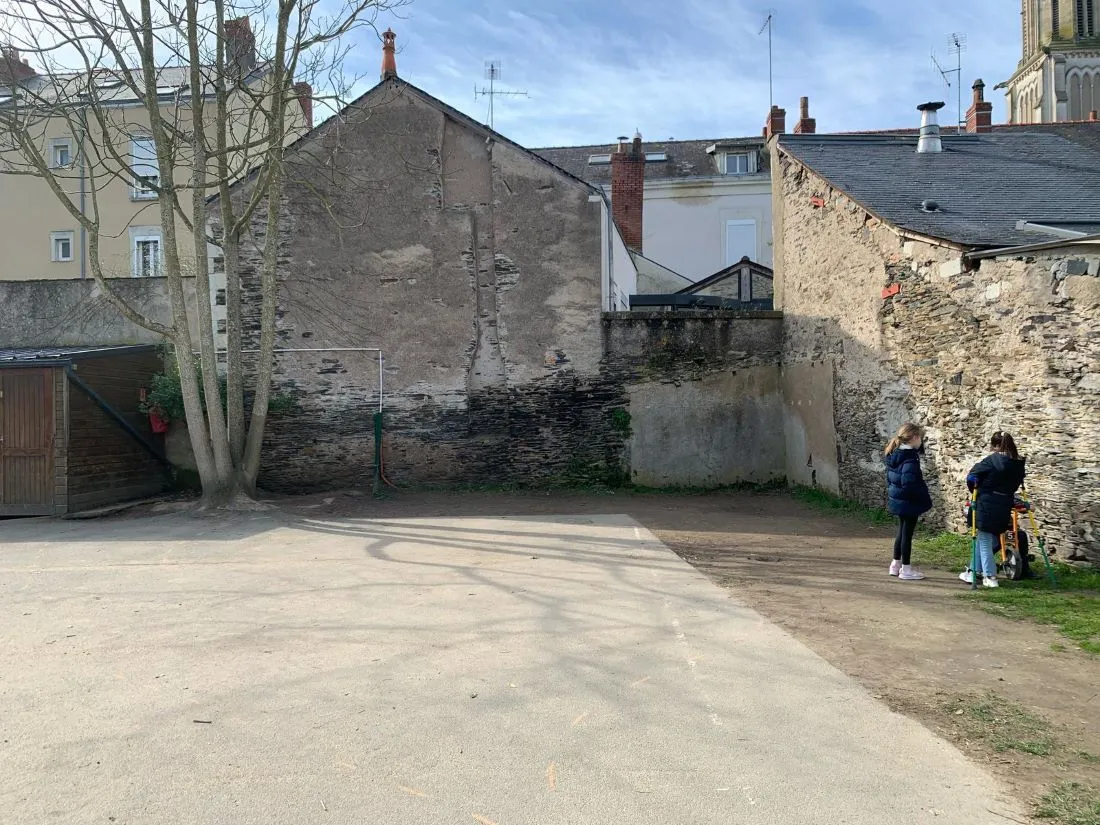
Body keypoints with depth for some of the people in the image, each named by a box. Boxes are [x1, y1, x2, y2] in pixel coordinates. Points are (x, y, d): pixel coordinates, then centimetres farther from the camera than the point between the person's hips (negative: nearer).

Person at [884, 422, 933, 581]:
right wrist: (924, 499, -18)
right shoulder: (910, 459, -23)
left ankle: (896, 565, 30)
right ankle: (906, 569, 12)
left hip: (897, 500, 9)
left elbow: (890, 478, 14)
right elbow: (909, 483, -29)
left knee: (902, 532, 20)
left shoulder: (894, 455, 5)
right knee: (907, 534, 2)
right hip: (909, 502, -9)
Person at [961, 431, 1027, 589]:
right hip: (1005, 506, 6)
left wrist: (975, 489, 8)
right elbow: (1017, 483, 10)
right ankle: (975, 571, 26)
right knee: (987, 539, 18)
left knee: (985, 540, 4)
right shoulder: (1018, 463, 4)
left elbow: (972, 476, -10)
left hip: (987, 504, -6)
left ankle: (990, 577, 3)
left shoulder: (992, 460, -13)